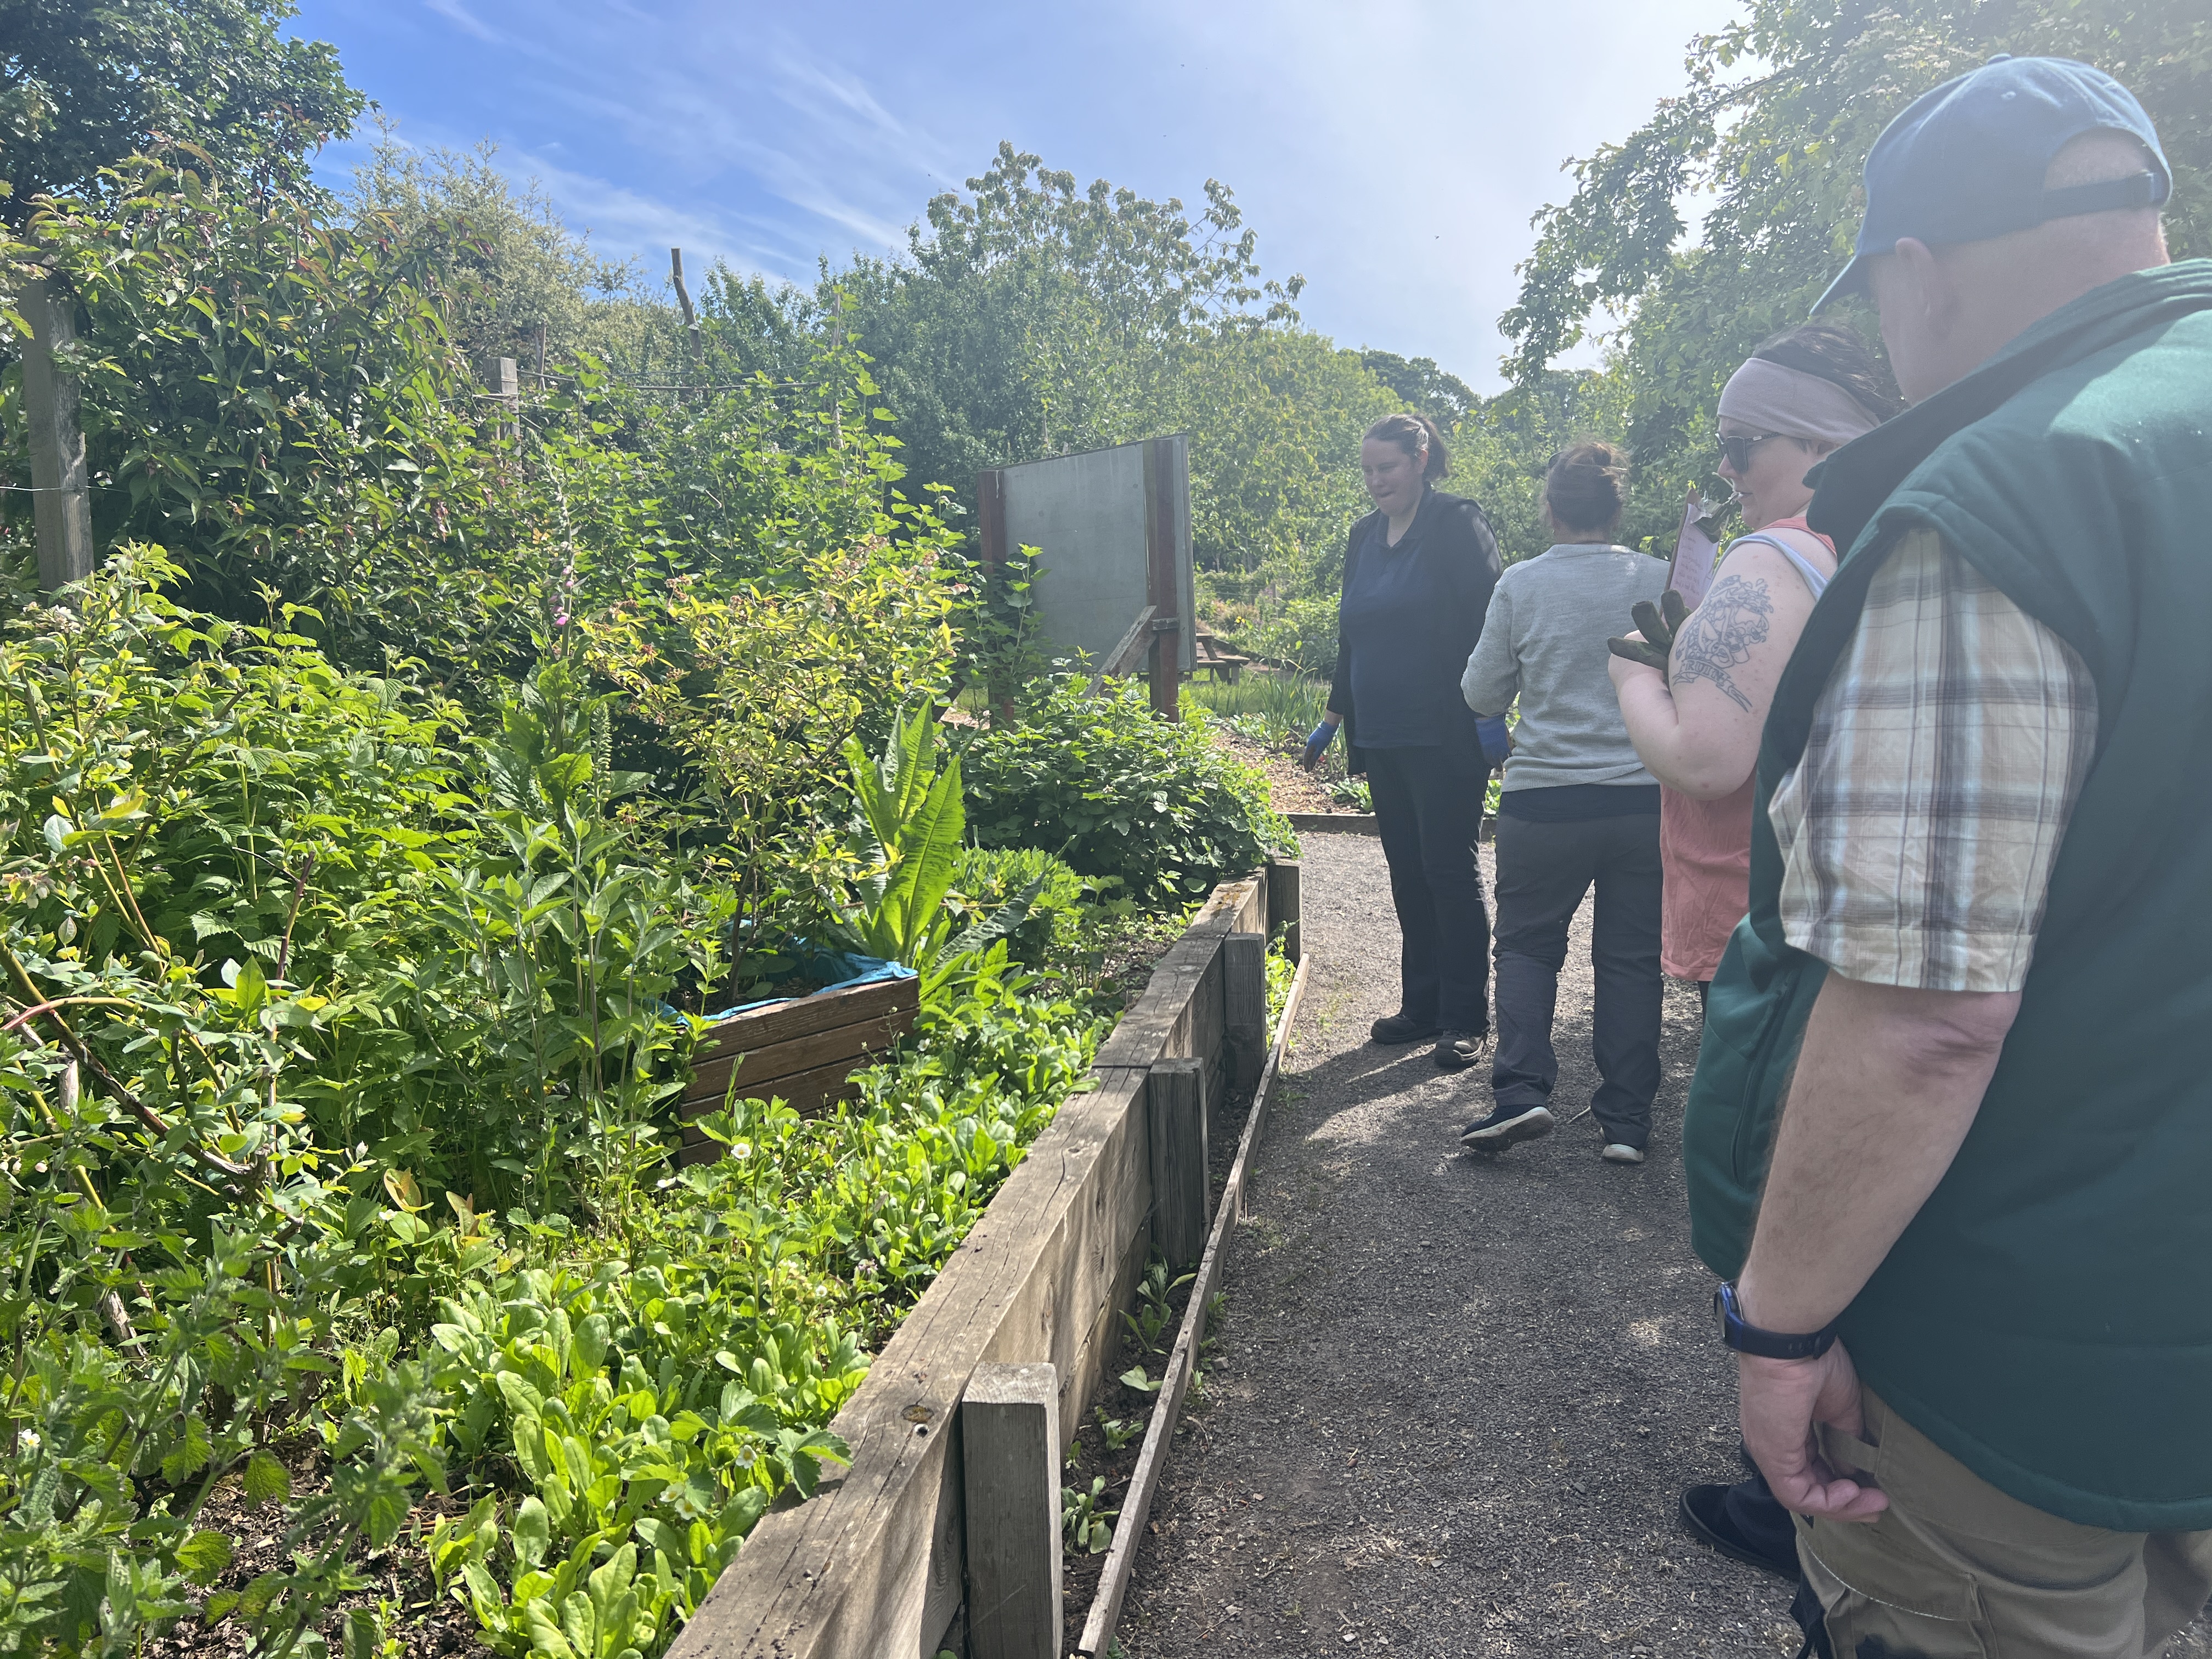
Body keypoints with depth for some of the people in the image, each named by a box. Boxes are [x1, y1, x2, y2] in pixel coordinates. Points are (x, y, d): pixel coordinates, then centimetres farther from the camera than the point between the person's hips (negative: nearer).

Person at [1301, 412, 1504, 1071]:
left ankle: (1466, 1019, 10)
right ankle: (1422, 1005, 22)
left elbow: (1490, 621, -11)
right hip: (1382, 739, 7)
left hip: (1444, 739, -7)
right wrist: (1333, 719, 21)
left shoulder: (1456, 523, -6)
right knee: (1407, 874, 11)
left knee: (1449, 872, -1)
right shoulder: (1364, 536, 14)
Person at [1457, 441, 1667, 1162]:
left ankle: (1520, 1090, 0)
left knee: (1527, 944, 14)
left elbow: (1481, 693, 2)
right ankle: (1626, 1121, 14)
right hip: (1644, 798, 2)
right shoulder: (1659, 580, -1)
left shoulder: (1521, 584, -4)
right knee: (1631, 956, 11)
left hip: (1545, 799, -1)